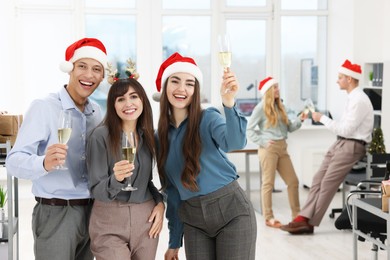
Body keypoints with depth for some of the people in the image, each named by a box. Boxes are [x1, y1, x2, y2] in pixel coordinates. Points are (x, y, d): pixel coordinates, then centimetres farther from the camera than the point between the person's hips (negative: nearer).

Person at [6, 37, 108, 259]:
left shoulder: (96, 112, 8)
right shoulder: (43, 107, -10)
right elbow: (14, 161, -18)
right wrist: (44, 164, -36)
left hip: (91, 212, 6)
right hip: (55, 214, -6)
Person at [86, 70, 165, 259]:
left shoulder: (148, 135, 5)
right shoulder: (101, 135, -11)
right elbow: (97, 191, -12)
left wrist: (160, 202, 1)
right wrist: (116, 179, -31)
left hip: (146, 219, 5)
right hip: (109, 223, -5)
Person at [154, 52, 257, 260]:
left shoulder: (208, 118, -6)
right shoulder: (160, 137, 7)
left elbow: (235, 142, -27)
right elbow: (171, 189, 12)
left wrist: (229, 103, -44)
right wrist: (174, 241, 13)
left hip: (231, 211, -4)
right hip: (193, 220, 4)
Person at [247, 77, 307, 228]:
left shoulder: (280, 107, 16)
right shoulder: (261, 108, -4)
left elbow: (289, 128, 14)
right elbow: (249, 130, -6)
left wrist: (299, 120, -2)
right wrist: (263, 142, -14)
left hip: (282, 147, 7)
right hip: (269, 148, -7)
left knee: (293, 181, 7)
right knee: (268, 183, -4)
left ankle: (296, 215, 17)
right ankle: (269, 218, 1)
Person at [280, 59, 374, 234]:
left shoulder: (359, 101, -16)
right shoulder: (352, 98, 14)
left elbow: (346, 129, -19)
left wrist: (322, 118, -12)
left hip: (351, 146, -9)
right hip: (340, 143, 9)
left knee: (328, 183, -11)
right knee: (318, 179, 0)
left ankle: (309, 223, -6)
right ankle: (304, 218, -5)